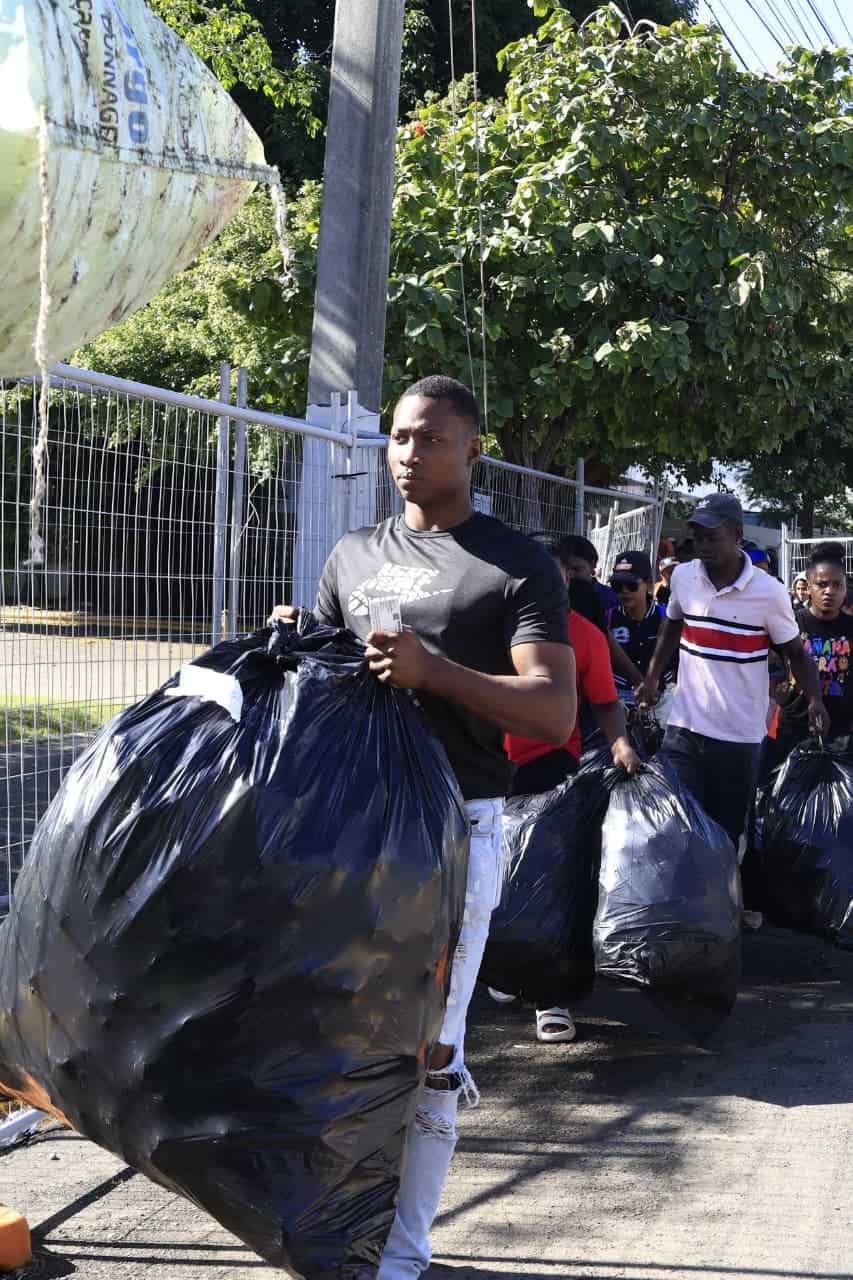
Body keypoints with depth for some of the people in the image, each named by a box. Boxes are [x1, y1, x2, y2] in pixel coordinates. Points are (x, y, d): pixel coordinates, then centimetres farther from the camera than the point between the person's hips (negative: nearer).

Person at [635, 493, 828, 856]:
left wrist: (813, 699, -17)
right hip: (683, 730, 3)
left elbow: (795, 652, 0)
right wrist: (652, 678, 15)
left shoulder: (769, 592, -10)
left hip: (740, 736, -2)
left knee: (726, 835, 7)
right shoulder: (682, 577, 0)